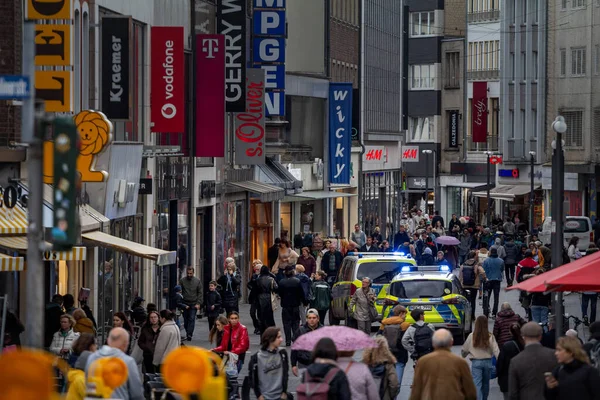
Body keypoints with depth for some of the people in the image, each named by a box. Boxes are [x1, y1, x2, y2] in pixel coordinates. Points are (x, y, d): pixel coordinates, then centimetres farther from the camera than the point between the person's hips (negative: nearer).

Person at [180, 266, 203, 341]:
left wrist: (198, 303, -7)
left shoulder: (197, 281, 3)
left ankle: (189, 335, -13)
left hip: (193, 304, -1)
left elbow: (200, 293, 3)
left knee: (192, 319, -10)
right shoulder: (182, 280, 3)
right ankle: (187, 333, 20)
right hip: (185, 304, 1)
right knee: (185, 320, 6)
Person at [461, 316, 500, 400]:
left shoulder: (471, 336, -7)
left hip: (476, 362, -2)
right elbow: (496, 351, -9)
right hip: (487, 362, 2)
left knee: (477, 384, -5)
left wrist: (464, 354, 25)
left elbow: (464, 350, 2)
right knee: (485, 383, 18)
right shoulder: (490, 336, -6)